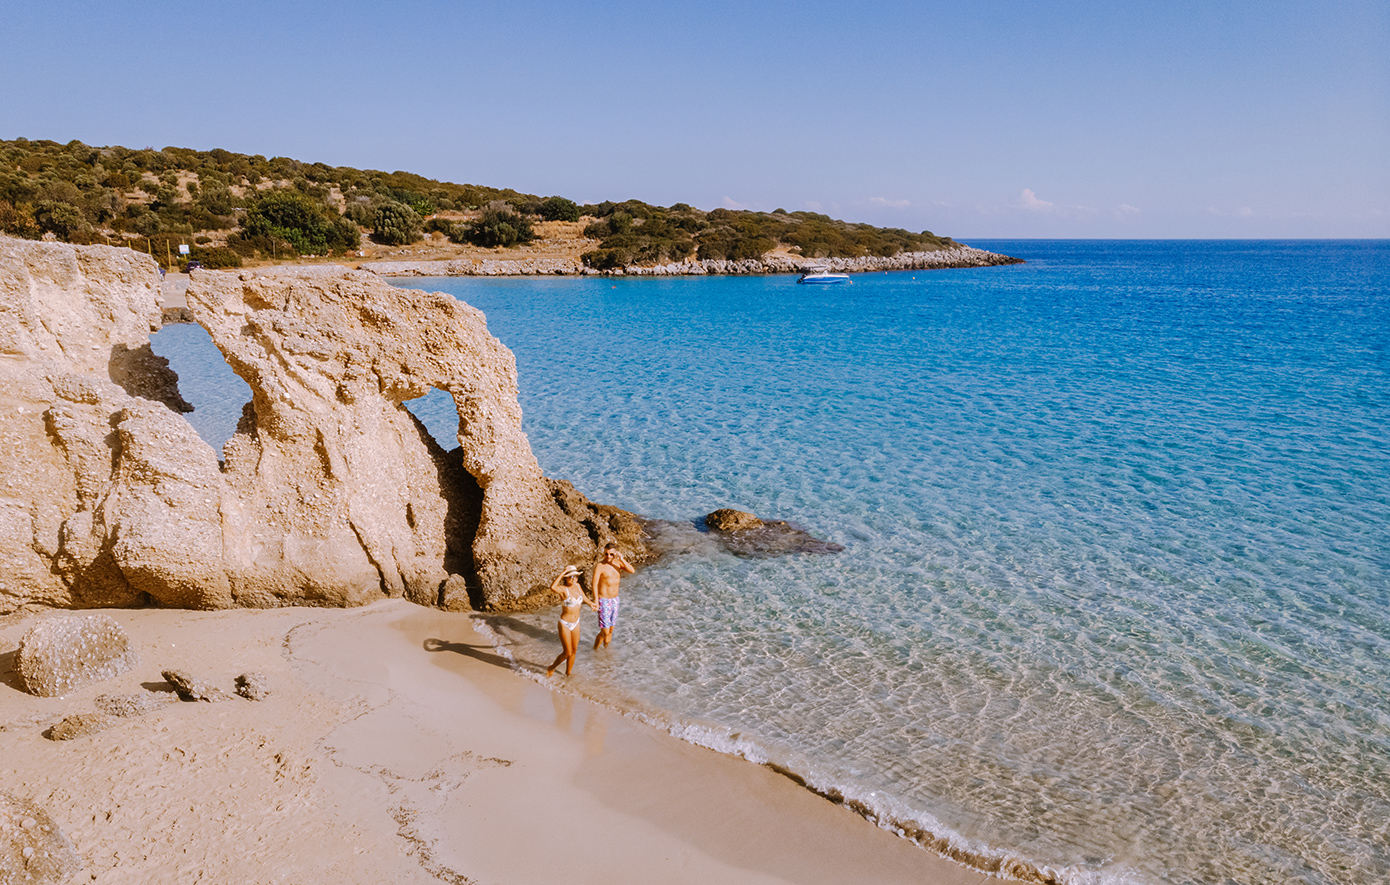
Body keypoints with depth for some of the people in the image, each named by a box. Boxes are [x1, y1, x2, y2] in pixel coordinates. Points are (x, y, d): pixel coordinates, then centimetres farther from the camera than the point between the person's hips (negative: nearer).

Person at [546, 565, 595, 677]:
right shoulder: (563, 589, -21)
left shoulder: (577, 586, -1)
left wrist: (590, 604, 4)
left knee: (574, 651, 16)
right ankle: (552, 668, 23)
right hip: (565, 624, -6)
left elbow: (584, 598, 21)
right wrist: (562, 573, -40)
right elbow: (553, 588, -46)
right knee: (567, 653, -2)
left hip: (576, 623, 6)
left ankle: (568, 673, 35)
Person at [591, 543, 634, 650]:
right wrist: (595, 601, -27)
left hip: (615, 600, 6)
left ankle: (606, 649, 33)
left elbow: (632, 571, -10)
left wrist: (622, 559, -21)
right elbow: (595, 584, -20)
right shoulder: (600, 566, -16)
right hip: (604, 601, -6)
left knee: (611, 630, 16)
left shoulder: (617, 563, 1)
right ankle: (595, 650, 13)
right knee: (605, 632, -7)